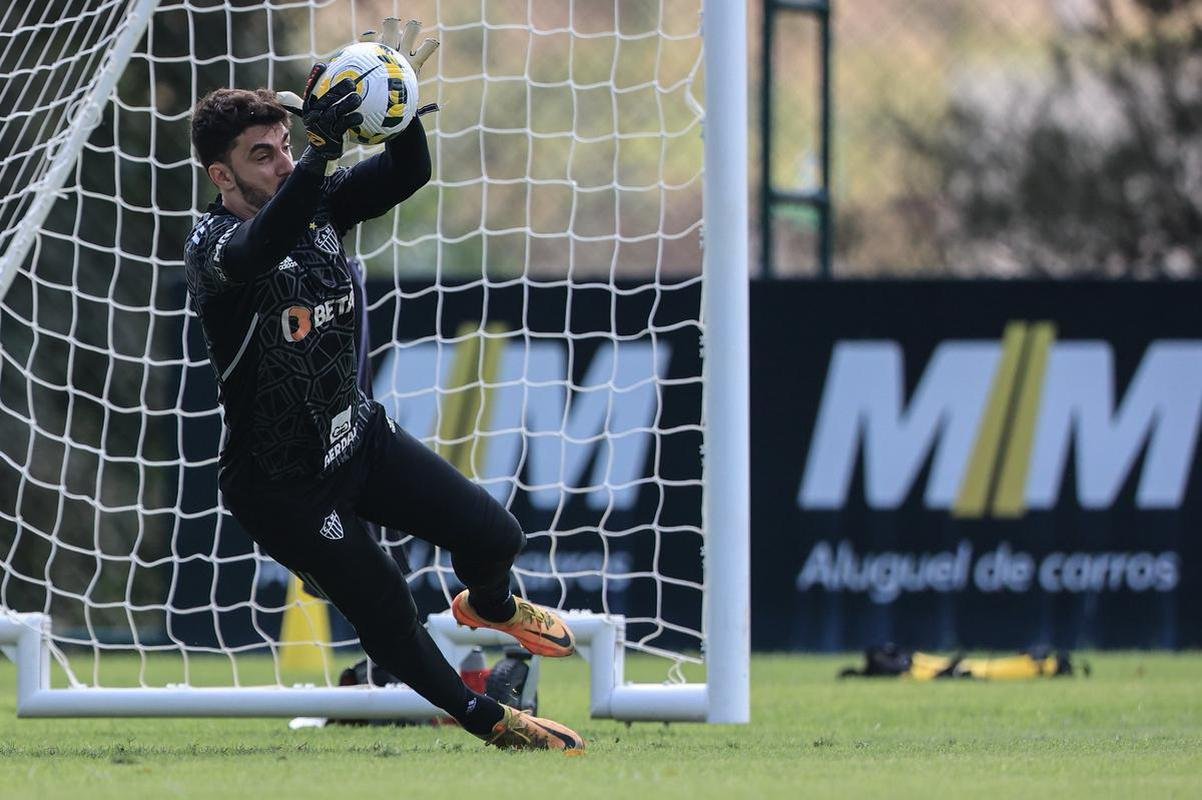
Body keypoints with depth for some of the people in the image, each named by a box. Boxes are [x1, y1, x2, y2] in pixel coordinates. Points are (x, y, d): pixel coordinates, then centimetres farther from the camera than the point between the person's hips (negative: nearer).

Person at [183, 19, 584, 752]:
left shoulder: (318, 203, -6)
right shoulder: (213, 246, -25)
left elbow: (408, 174, -19)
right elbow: (258, 249, -49)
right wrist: (321, 150, -65)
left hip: (360, 436, 6)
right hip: (285, 484, -6)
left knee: (495, 536, 6)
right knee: (388, 615, -3)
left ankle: (489, 606, 43)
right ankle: (483, 719, 23)